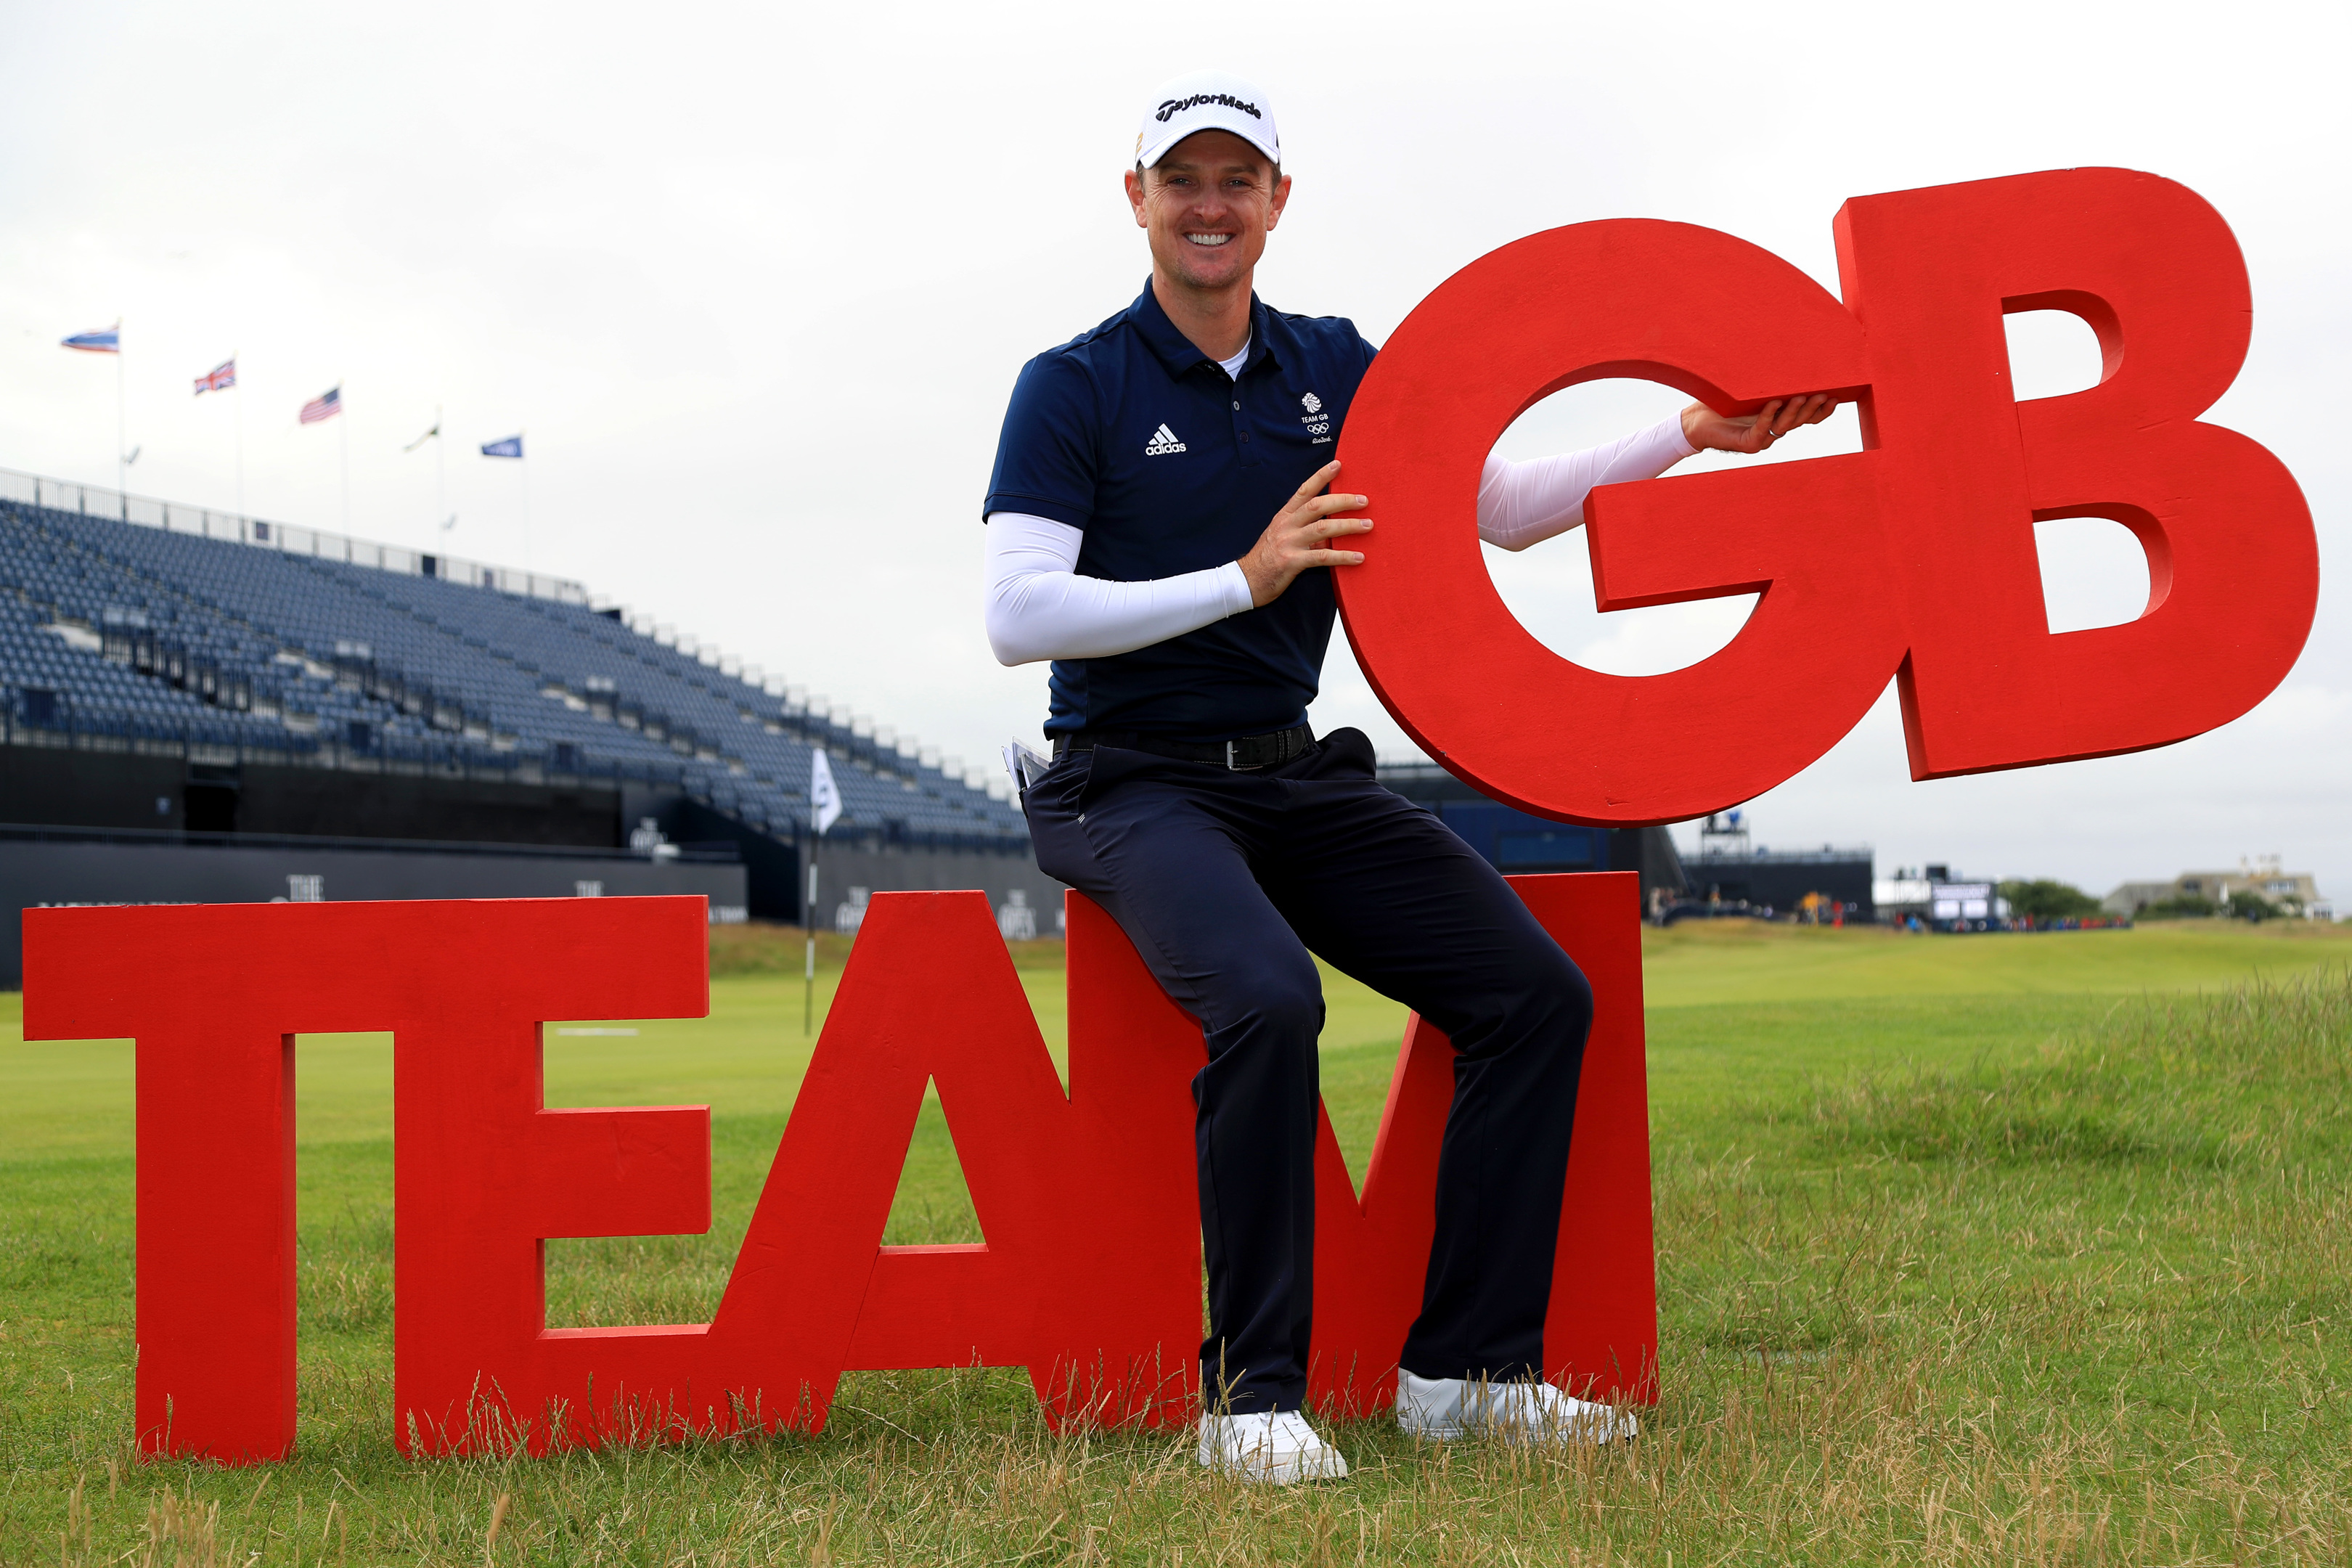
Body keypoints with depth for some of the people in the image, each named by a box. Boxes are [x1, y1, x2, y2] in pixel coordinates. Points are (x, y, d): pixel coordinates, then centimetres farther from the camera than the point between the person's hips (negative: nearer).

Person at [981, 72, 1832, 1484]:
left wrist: (1691, 436, 2)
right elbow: (1017, 615, -14)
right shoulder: (1078, 387, -4)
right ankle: (1253, 1397, -22)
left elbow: (1505, 507, 13)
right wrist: (1243, 580, -20)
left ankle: (1467, 1369, -4)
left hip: (1299, 777, 6)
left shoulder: (1334, 370, 11)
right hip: (1134, 785, -6)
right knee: (1268, 999, -34)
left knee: (1538, 994, -11)